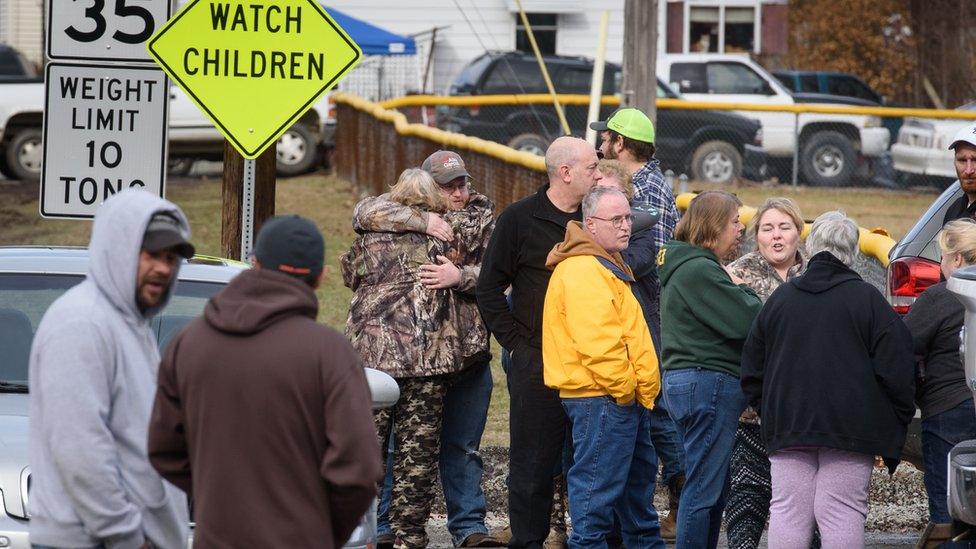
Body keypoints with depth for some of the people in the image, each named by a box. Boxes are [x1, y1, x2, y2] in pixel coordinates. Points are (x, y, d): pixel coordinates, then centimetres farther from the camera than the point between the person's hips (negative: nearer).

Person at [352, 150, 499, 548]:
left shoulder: (484, 219, 9)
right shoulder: (410, 212, 3)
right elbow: (365, 213, -16)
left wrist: (461, 276, -23)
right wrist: (422, 220, -21)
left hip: (468, 353, 2)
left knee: (463, 448, 8)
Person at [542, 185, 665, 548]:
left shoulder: (605, 265, 20)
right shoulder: (584, 271, -17)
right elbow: (596, 342, -25)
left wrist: (640, 389, 20)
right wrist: (624, 389, -18)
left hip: (623, 398, 11)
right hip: (603, 399, -11)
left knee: (639, 475, 22)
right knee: (598, 488, -8)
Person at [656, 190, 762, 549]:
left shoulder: (684, 266, 18)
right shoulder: (700, 271, -16)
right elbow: (747, 322, -20)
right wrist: (742, 290, -1)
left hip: (685, 381, 11)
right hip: (708, 384, -11)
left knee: (713, 488, 15)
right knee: (704, 490, -8)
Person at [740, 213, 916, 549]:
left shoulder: (780, 298, 10)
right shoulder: (866, 298, -3)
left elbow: (752, 368, 15)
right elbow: (895, 368, -5)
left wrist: (765, 409, 24)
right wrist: (900, 419, 5)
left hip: (787, 429, 3)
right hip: (849, 430, -3)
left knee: (787, 512, 3)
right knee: (842, 513, -5)